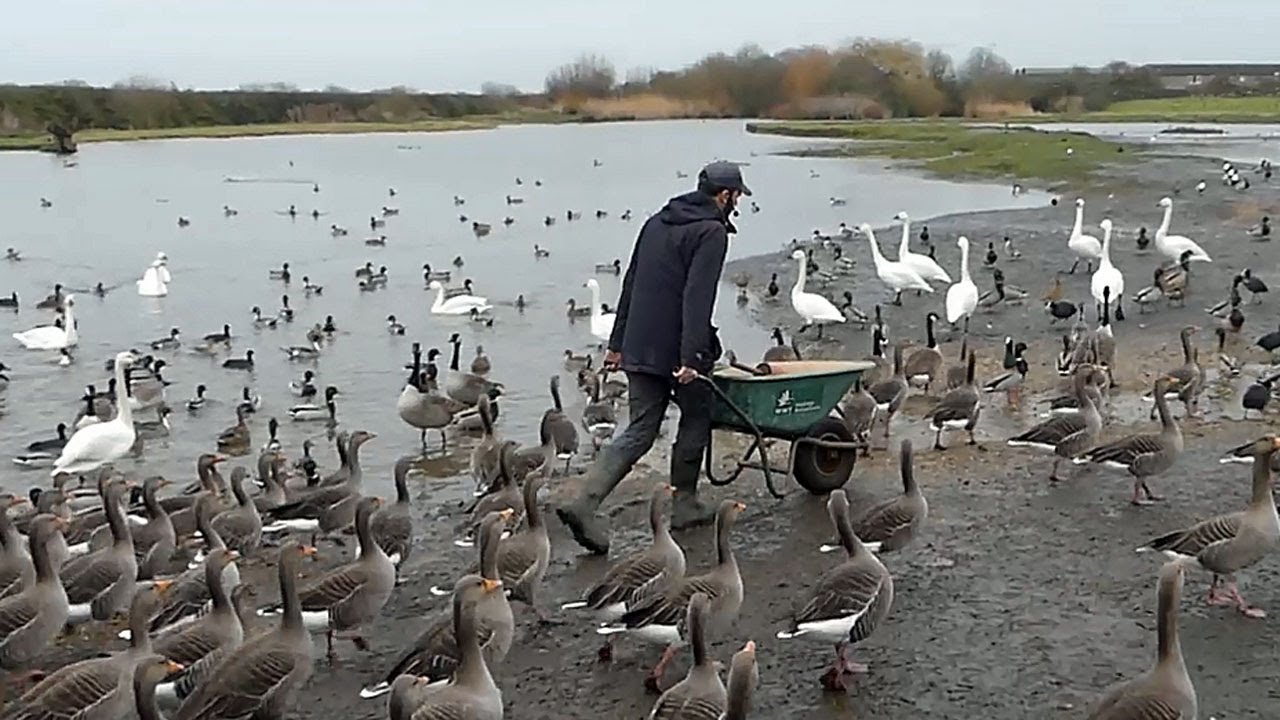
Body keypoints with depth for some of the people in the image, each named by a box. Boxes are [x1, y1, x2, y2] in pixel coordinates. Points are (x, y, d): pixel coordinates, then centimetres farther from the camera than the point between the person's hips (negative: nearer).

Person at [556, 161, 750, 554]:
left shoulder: (656, 223, 17)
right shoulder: (711, 232, -9)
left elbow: (631, 285, 18)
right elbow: (697, 298, -20)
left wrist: (617, 343, 22)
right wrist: (691, 357, -25)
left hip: (639, 348, 7)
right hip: (677, 351, -7)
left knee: (639, 431, 7)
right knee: (696, 419, 15)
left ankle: (584, 504, -6)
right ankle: (685, 504, 23)